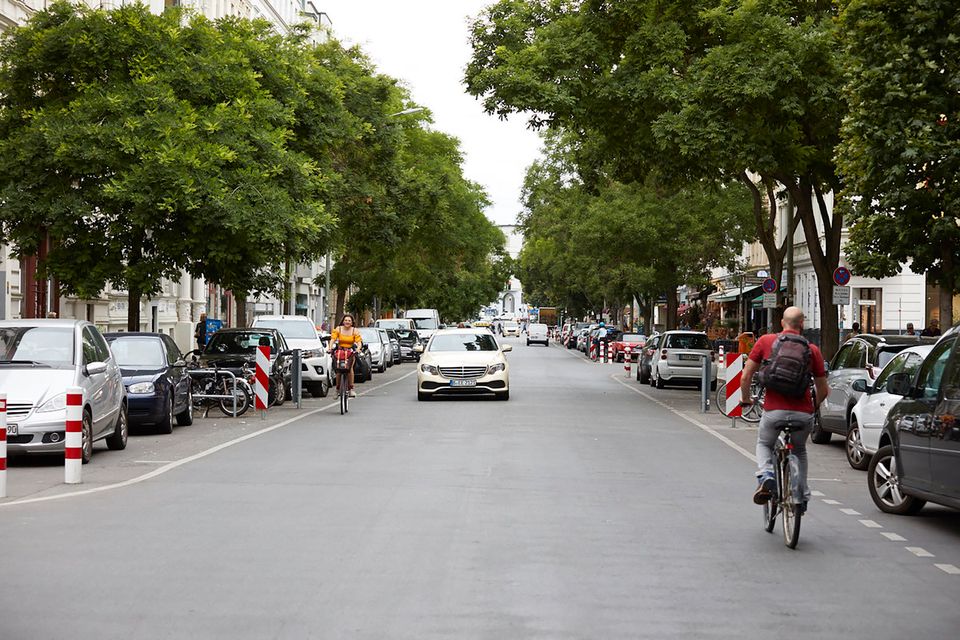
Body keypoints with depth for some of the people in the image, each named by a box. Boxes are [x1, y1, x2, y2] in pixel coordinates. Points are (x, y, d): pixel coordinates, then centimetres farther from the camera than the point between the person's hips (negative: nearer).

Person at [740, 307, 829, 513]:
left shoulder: (765, 342, 4)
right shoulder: (812, 350, 5)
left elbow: (745, 376, 3)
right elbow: (823, 390, 9)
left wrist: (746, 399, 21)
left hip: (774, 411, -1)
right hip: (803, 414, 1)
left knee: (764, 444, 27)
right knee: (799, 451, 29)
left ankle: (765, 477, -1)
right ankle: (802, 497, 23)